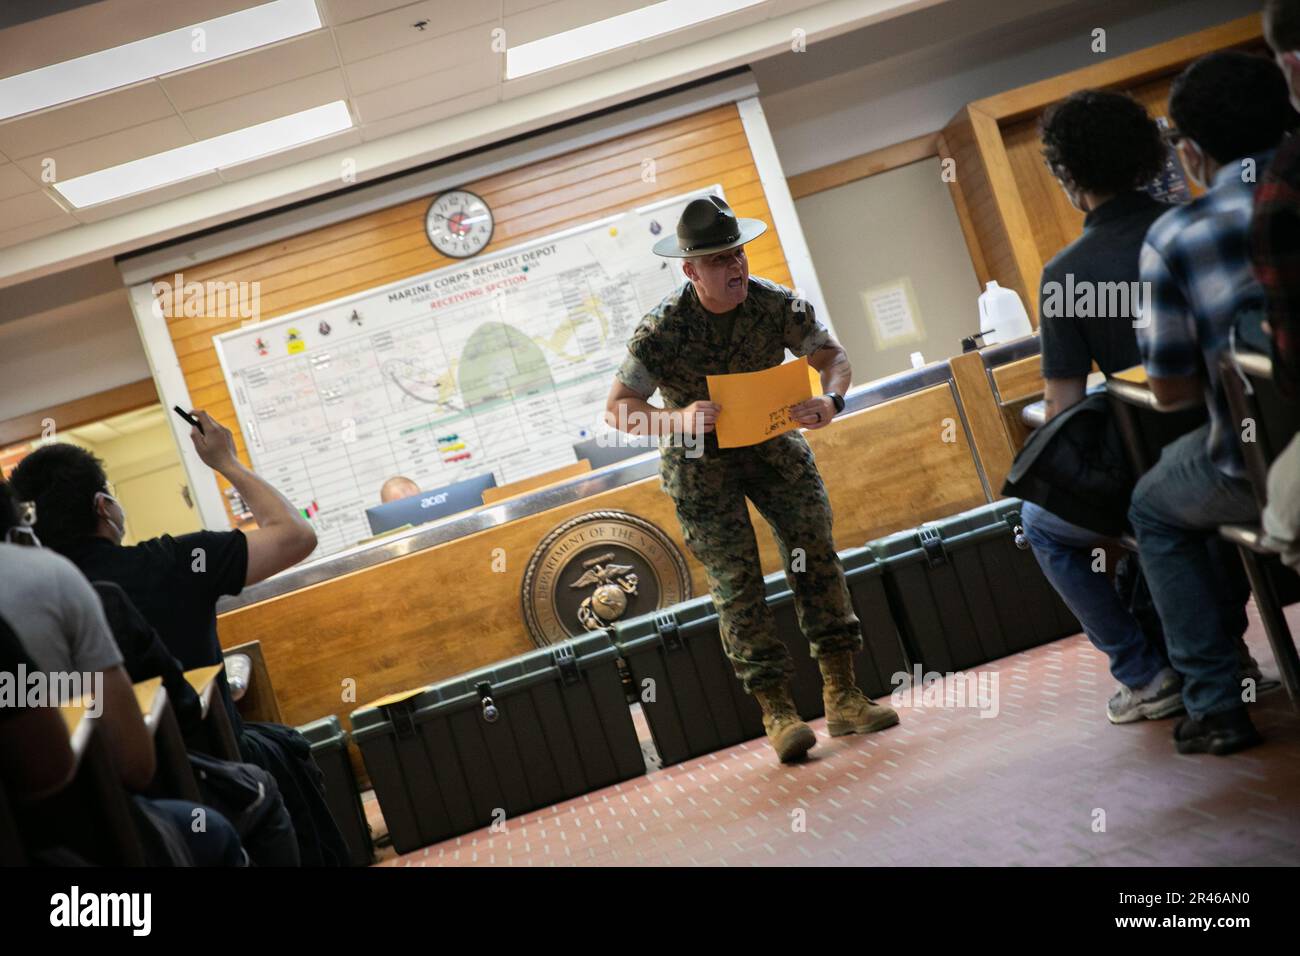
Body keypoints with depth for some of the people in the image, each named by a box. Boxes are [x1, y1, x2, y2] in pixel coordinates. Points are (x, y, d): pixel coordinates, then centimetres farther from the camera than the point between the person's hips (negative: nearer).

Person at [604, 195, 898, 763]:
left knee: (815, 551, -6)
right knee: (736, 580, -8)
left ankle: (842, 697, 1)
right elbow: (618, 408, -19)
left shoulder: (776, 305, -14)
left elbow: (832, 357, -4)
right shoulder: (663, 328, -21)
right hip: (700, 459, -3)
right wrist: (676, 419, -39)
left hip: (771, 440, 3)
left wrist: (830, 400, -27)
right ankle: (778, 713, -2)